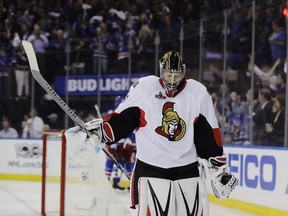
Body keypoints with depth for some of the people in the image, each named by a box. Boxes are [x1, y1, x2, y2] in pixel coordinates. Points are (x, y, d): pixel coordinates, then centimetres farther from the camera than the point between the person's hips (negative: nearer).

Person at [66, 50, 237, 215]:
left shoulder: (198, 93, 0)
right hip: (150, 168, -2)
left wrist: (219, 169, 2)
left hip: (187, 169, 2)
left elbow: (209, 135, 4)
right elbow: (120, 120, 2)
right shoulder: (143, 88, -5)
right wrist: (94, 131, -9)